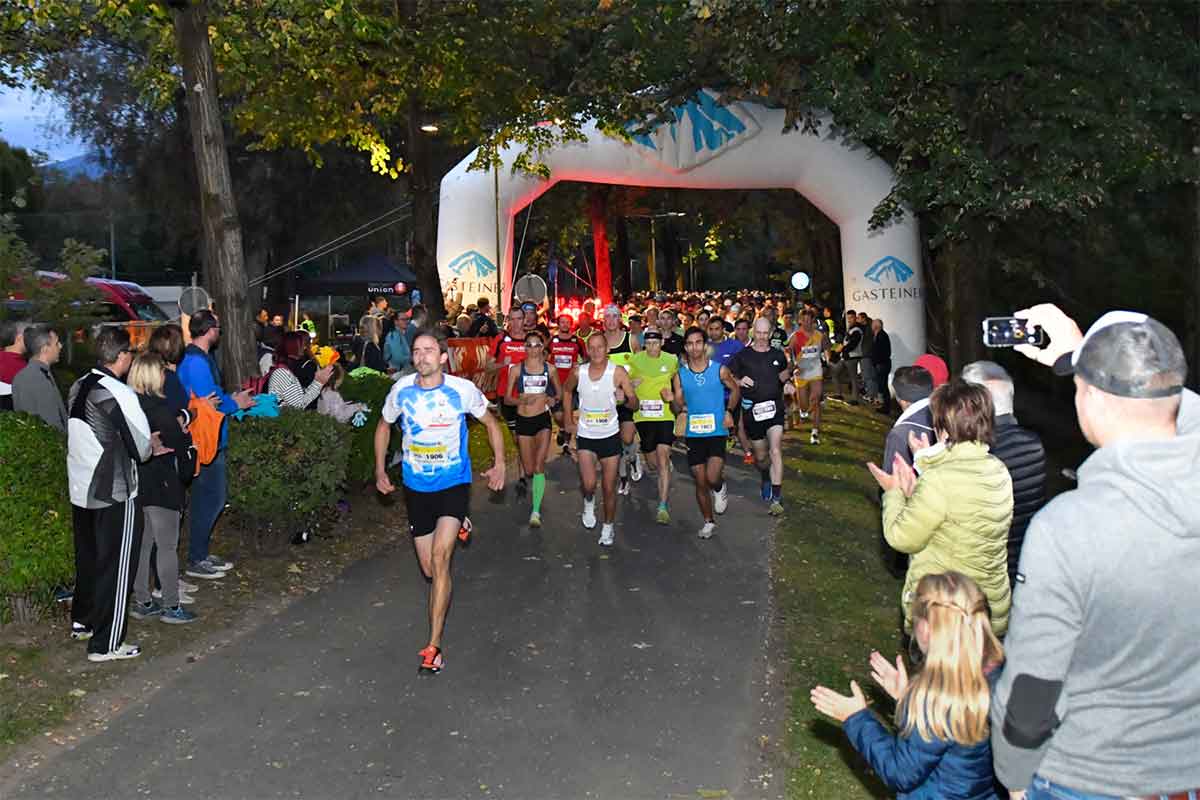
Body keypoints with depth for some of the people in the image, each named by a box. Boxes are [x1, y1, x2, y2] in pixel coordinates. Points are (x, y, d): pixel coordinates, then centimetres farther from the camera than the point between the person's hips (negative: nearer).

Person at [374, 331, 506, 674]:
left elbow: (490, 422, 6)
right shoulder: (401, 390, -6)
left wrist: (499, 463, 1)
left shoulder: (463, 389, -12)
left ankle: (433, 646, -18)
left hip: (454, 485, -3)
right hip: (416, 487, 3)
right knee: (429, 569, 13)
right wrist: (380, 469, 10)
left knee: (440, 556, -23)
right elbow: (384, 425, 14)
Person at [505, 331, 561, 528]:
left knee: (539, 466, -13)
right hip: (523, 420, 1)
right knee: (529, 470, 6)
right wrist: (521, 400, -18)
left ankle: (536, 510, -10)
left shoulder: (549, 369, 3)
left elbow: (559, 392, 15)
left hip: (543, 418, -1)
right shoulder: (517, 370, 0)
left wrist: (553, 399, -7)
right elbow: (507, 397, 2)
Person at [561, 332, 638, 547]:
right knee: (588, 485, -13)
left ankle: (608, 527, 27)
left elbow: (634, 402, -11)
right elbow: (567, 390, 16)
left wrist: (625, 399, -34)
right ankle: (589, 503, 23)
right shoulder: (578, 372, -5)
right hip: (585, 436, 1)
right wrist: (568, 419, 11)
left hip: (610, 435, -1)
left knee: (609, 488, 7)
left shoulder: (618, 372, -12)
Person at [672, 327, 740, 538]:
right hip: (693, 434, 2)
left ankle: (720, 488, 20)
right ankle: (709, 522, 26)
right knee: (700, 481, 8)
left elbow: (735, 390, 11)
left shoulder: (719, 370, -4)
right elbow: (677, 408, 4)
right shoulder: (680, 376, 1)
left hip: (717, 432, -2)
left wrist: (729, 411, -4)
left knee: (712, 478, -17)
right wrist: (674, 402, -19)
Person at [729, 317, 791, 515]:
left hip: (774, 409, 0)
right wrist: (739, 381, -13)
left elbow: (786, 376, 23)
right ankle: (766, 479, 47)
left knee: (775, 451, -17)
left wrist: (786, 375, 2)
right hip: (752, 411, 0)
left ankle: (776, 498, -17)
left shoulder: (778, 355, 7)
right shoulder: (743, 355, 1)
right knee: (760, 457, 13)